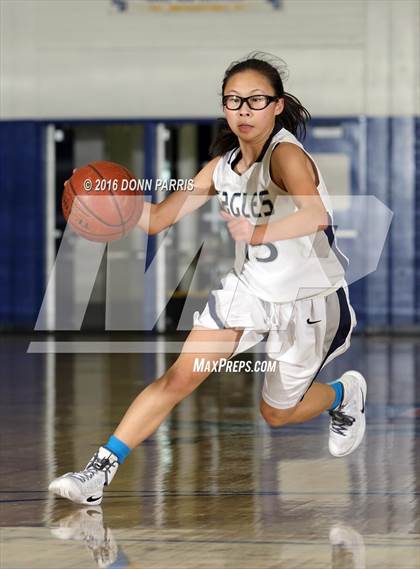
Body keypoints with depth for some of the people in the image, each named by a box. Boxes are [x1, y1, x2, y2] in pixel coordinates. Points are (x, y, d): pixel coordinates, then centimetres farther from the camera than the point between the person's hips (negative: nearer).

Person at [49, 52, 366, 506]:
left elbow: (315, 214, -44)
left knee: (276, 413, 12)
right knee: (178, 379, -9)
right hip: (248, 288, 5)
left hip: (306, 302, -5)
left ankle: (346, 393, 43)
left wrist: (256, 232, -59)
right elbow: (157, 219, -2)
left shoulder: (286, 154, -25)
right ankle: (100, 471, -8)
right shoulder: (222, 165, -3)